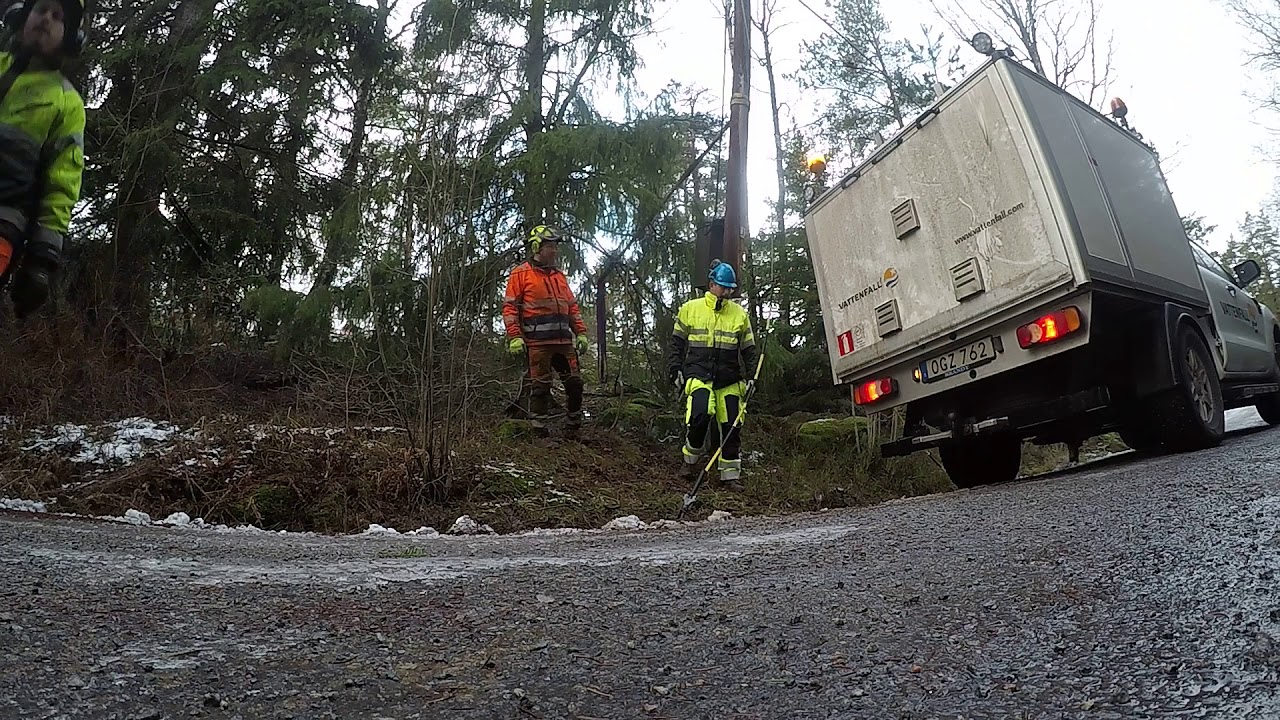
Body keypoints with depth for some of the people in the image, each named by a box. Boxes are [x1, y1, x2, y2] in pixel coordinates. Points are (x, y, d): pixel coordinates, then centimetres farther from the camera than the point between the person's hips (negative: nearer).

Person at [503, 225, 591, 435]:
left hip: (564, 339, 6)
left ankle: (575, 426, 18)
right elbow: (510, 307, -3)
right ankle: (539, 430, 6)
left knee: (574, 382, 5)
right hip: (537, 341, -6)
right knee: (541, 386, -3)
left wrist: (581, 332, 12)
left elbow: (572, 306, 21)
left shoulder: (559, 276, 19)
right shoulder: (521, 274, 1)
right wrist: (514, 336, -13)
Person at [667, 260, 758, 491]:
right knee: (700, 415, -25)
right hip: (698, 374, -2)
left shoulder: (740, 314, 9)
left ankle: (730, 474, 16)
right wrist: (675, 370, 0)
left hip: (729, 380, 3)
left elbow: (749, 350, 15)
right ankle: (692, 458, 1)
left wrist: (751, 376, 7)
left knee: (731, 427, 2)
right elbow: (676, 344, 9)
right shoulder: (690, 309, 5)